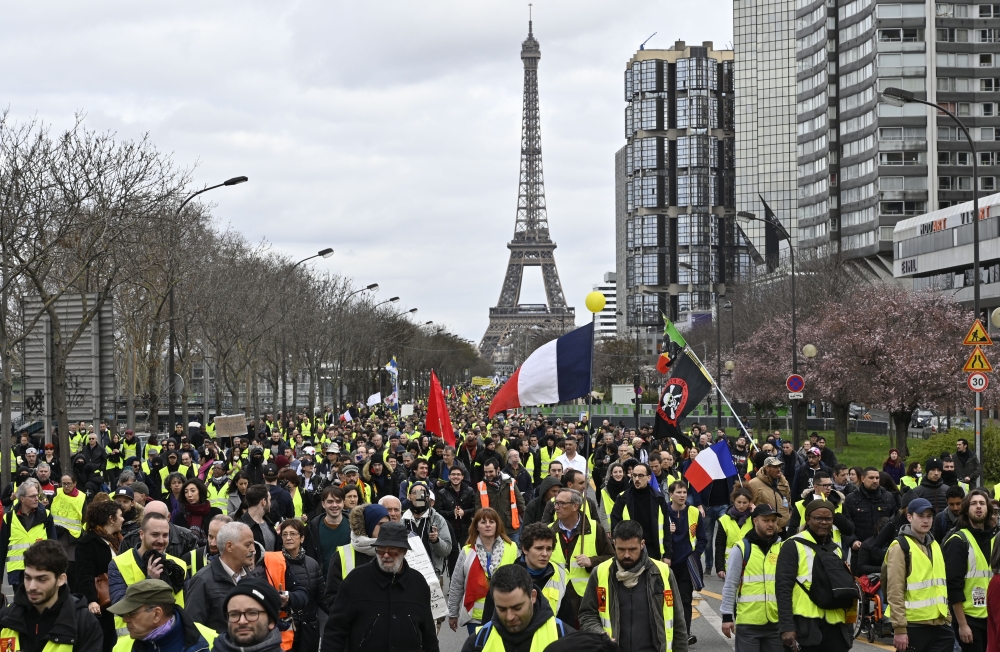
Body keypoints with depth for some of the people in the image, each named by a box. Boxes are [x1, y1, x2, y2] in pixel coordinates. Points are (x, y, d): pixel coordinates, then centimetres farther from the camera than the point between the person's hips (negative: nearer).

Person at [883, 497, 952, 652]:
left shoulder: (935, 545, 16)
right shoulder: (900, 547, -8)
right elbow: (894, 592, -13)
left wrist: (947, 618, 18)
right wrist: (899, 628, -18)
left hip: (939, 624, 7)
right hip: (913, 625, -7)